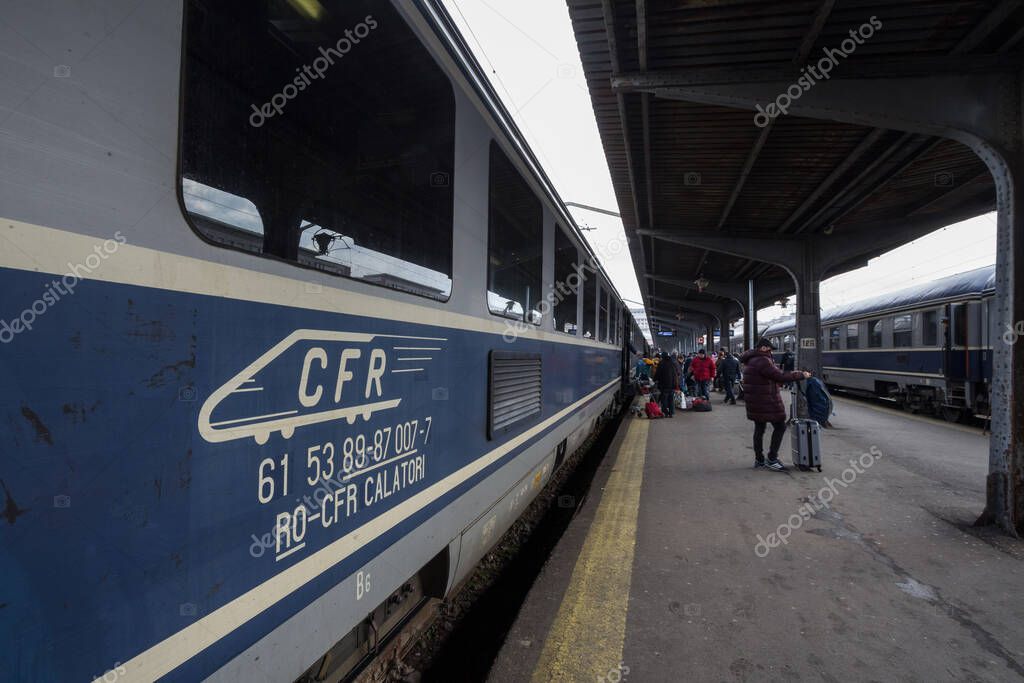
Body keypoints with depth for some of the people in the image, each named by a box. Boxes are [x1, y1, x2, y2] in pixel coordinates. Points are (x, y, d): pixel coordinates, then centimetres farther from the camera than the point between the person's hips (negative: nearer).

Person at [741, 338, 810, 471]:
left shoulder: (753, 361, 15)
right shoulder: (762, 362, -18)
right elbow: (780, 377, -19)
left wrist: (791, 374, 15)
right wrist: (801, 375, -9)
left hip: (756, 403, 10)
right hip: (766, 403, -10)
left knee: (759, 429, 14)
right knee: (780, 427, 0)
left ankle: (759, 460, 21)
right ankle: (772, 460, 1)